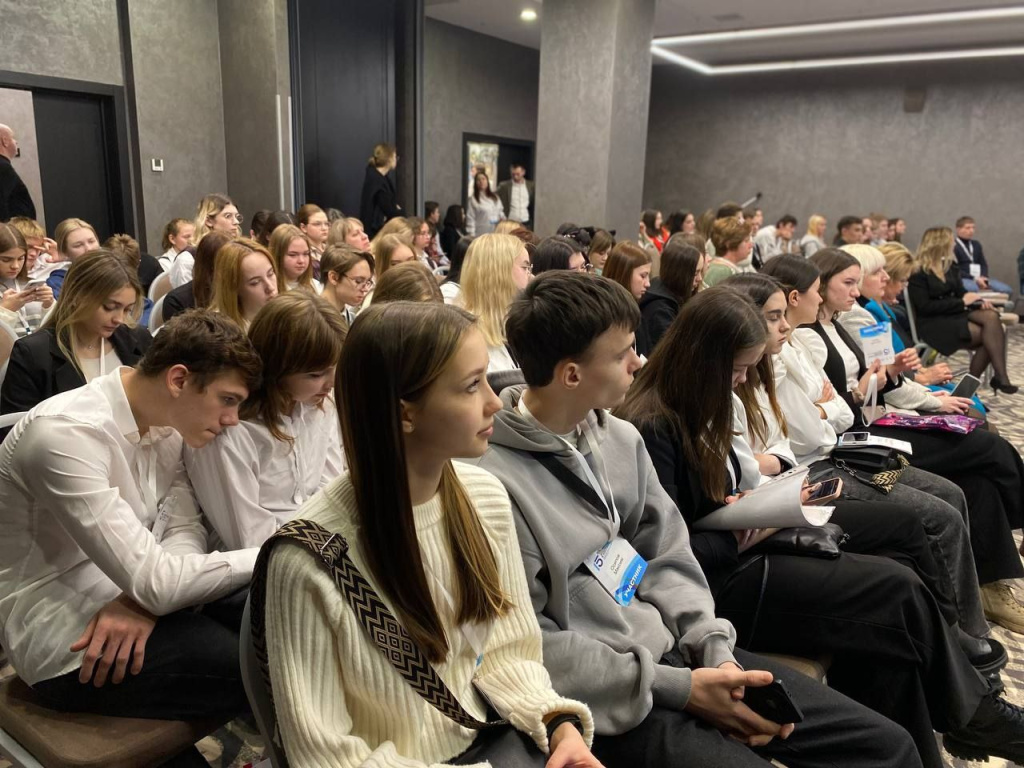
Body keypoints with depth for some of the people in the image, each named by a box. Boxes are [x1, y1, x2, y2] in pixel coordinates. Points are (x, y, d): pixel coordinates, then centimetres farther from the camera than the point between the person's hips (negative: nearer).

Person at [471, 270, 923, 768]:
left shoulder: (621, 438, 4)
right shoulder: (494, 482, -20)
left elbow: (669, 557, 9)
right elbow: (532, 646, -18)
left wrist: (714, 650, -6)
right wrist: (680, 688, -16)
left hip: (675, 650, 7)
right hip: (605, 700, -7)